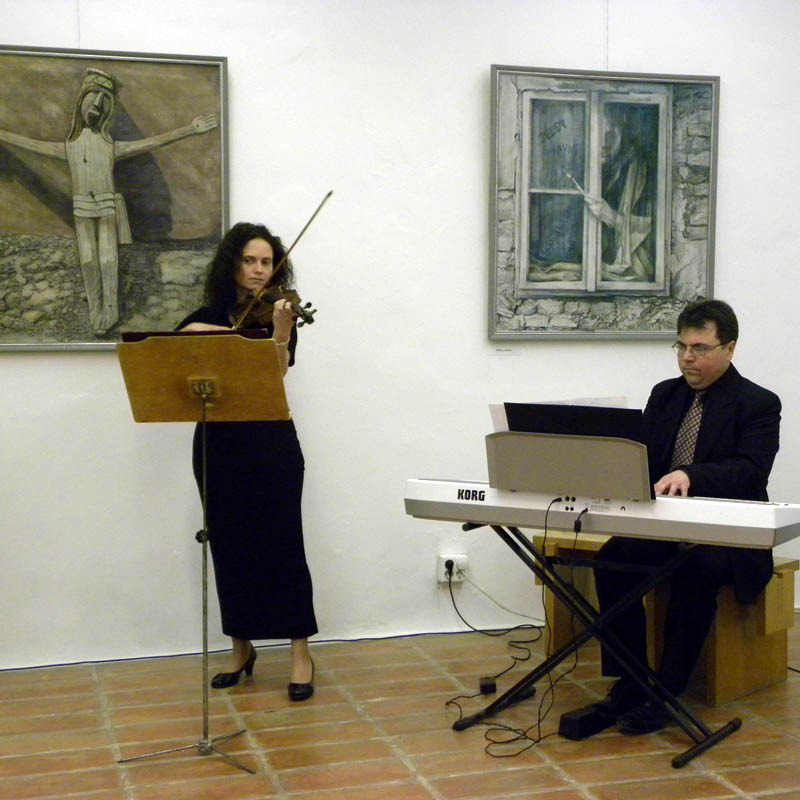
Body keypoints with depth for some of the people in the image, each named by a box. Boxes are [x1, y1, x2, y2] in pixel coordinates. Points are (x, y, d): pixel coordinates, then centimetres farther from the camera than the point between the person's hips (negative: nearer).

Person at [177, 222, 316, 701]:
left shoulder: (280, 315, -1)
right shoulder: (208, 316, 9)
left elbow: (275, 377, -15)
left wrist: (280, 335, -31)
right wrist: (195, 333, -19)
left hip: (272, 446, -3)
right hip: (218, 446, 3)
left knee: (282, 546, -4)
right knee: (229, 549, 9)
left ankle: (301, 653, 5)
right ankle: (242, 648, 23)